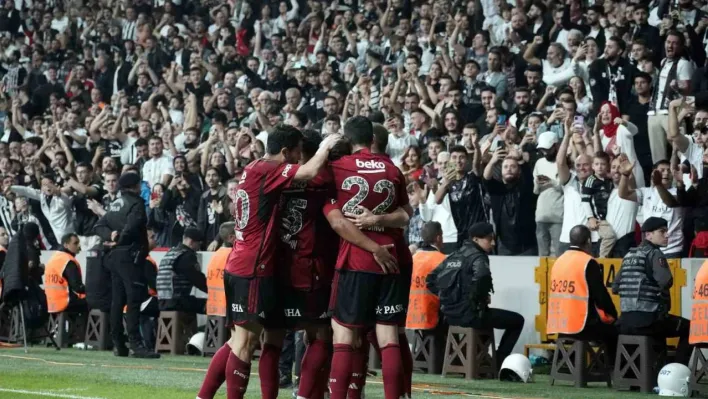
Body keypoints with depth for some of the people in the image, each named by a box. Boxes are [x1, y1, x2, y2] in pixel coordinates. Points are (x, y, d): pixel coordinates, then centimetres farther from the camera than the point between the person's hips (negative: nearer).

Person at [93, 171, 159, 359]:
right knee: (134, 301, -12)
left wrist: (110, 236, -4)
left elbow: (99, 226, 12)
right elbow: (131, 227, -19)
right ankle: (136, 344, -19)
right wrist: (118, 241, -3)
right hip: (130, 255, -9)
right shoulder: (136, 203, -8)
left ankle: (118, 344, 13)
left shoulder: (115, 204, 17)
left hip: (114, 257, 9)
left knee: (117, 300, 10)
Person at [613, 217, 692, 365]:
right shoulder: (654, 254, -7)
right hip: (648, 319, -7)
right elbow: (666, 281, -22)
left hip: (625, 320, 7)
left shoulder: (629, 255, 15)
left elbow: (615, 288, 16)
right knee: (689, 328, 12)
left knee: (659, 325, 37)